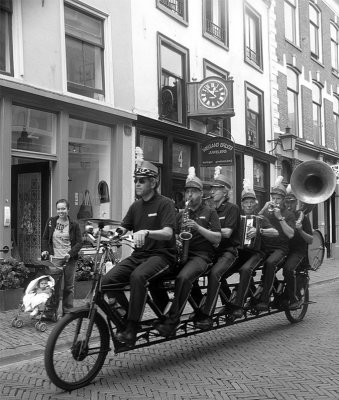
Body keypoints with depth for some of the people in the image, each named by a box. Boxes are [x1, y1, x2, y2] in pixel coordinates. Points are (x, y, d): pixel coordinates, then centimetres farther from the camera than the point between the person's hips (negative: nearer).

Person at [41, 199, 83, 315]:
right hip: (55, 258, 0)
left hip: (69, 259, 0)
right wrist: (45, 250, -1)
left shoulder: (74, 225, 1)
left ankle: (68, 312, 15)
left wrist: (70, 253, -13)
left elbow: (79, 242, 0)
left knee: (69, 287, 5)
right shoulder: (51, 222, 5)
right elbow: (45, 238, 15)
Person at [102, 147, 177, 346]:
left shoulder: (165, 203, -5)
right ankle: (124, 316, 4)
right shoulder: (136, 206, 15)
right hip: (139, 254, 6)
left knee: (138, 276, -37)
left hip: (161, 255, -6)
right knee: (109, 279, -18)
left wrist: (145, 232, -38)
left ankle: (132, 329, -27)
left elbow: (168, 232, -20)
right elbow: (123, 229, 11)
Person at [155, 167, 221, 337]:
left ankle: (173, 320, -28)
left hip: (201, 255, -5)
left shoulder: (209, 213, 9)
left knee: (183, 277, -35)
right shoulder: (181, 214, 21)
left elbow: (217, 238, -1)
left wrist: (198, 227, -14)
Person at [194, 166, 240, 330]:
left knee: (214, 273, -33)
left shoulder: (232, 208, -1)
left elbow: (227, 232, -14)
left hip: (227, 250, -5)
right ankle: (199, 307, -5)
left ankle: (207, 315, -29)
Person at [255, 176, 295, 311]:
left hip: (280, 248, -3)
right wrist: (263, 210, -7)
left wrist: (280, 218, -14)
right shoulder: (266, 212, 18)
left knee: (270, 263, -36)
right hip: (264, 247, 3)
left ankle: (264, 300, -32)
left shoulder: (289, 215, 7)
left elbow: (291, 234, -8)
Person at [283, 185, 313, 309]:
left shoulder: (302, 216, 4)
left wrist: (300, 230, -17)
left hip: (298, 251, -4)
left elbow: (310, 240, -1)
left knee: (288, 269, -33)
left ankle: (294, 299, -15)